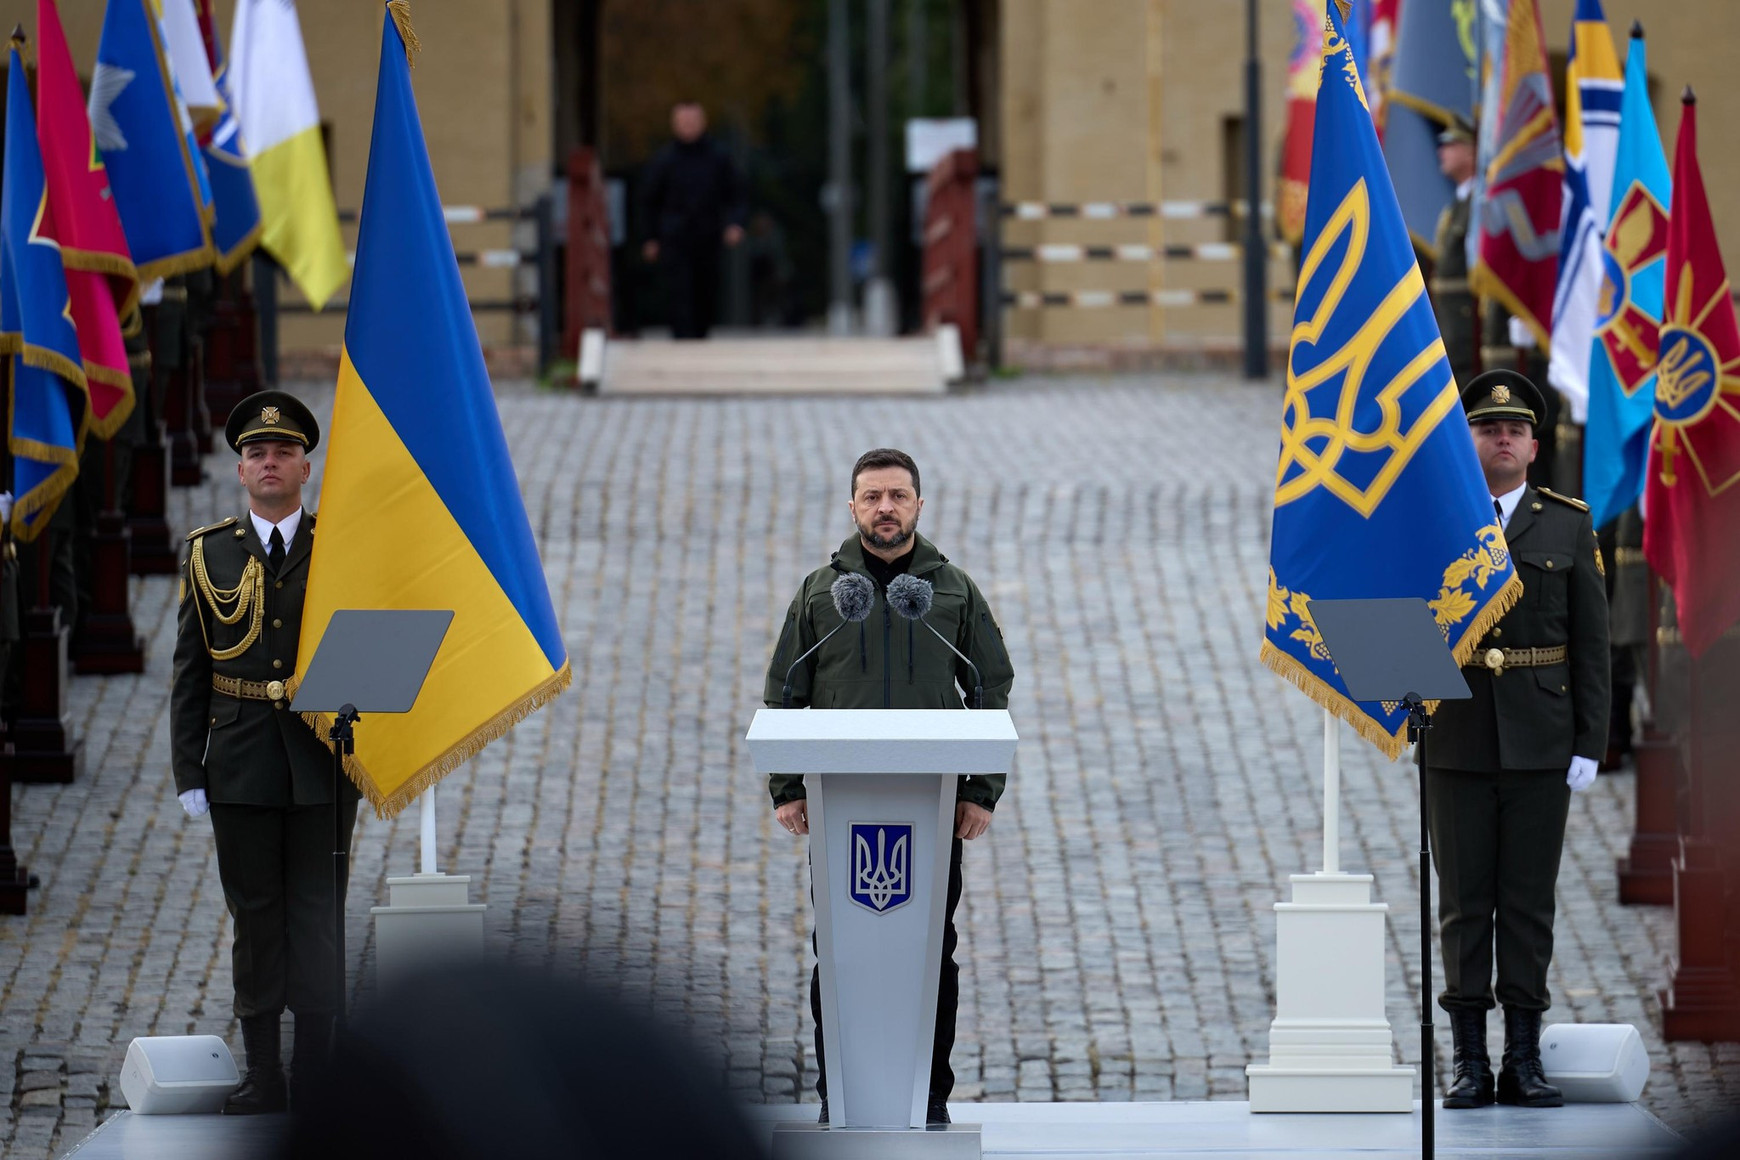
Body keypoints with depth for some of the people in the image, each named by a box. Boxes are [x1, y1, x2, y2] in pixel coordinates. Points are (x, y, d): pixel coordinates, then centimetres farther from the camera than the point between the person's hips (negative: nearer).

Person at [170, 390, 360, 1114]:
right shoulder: (208, 554, 6)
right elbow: (189, 674, 7)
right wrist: (188, 773, 1)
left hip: (322, 765, -1)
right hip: (240, 767, 1)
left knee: (317, 913, -1)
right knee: (255, 917, 6)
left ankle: (316, 1076, 2)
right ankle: (263, 1076, 11)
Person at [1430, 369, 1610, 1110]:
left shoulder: (1568, 525, 5)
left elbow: (1591, 641, 3)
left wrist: (1590, 744, -3)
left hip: (1540, 740, 0)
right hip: (1457, 738, 0)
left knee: (1530, 901, 2)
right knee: (1463, 902, 1)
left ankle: (1524, 1062, 6)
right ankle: (1470, 1063, 4)